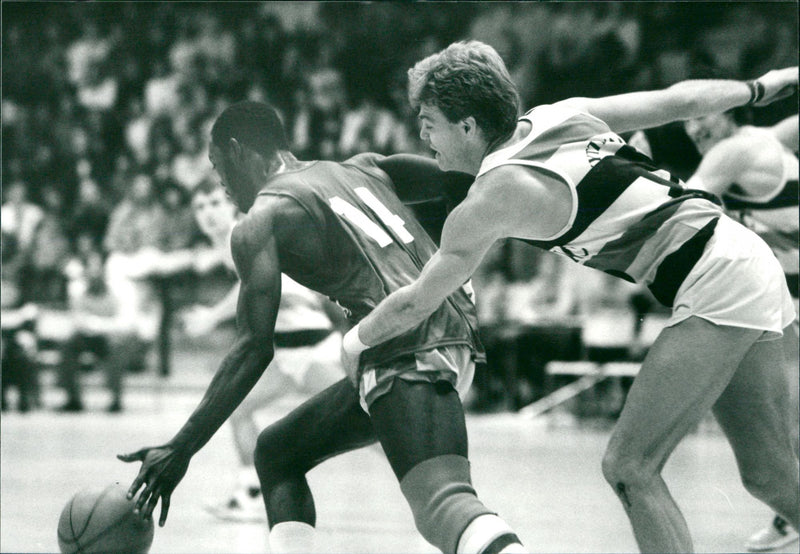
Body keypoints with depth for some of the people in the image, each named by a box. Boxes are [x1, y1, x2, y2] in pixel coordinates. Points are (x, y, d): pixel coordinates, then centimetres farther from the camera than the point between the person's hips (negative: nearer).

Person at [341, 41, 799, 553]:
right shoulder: (561, 115, 9)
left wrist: (356, 341, 19)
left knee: (629, 467, -9)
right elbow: (679, 101, 17)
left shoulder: (492, 198, -12)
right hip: (749, 262, 9)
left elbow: (418, 303, 0)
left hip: (718, 286, -9)